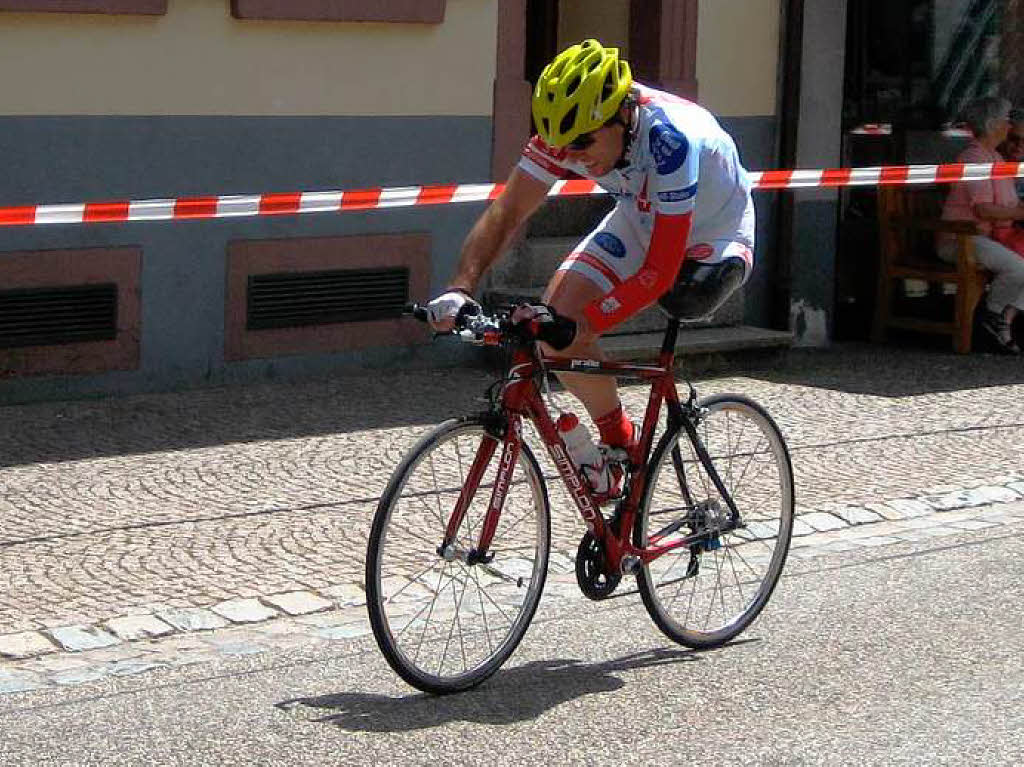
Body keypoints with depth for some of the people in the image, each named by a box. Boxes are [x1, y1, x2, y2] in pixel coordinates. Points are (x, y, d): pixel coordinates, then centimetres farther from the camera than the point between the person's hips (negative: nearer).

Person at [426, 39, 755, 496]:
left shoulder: (668, 137, -40)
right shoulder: (570, 128, -23)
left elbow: (659, 270, -39)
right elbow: (506, 211, -21)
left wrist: (580, 324, -47)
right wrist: (459, 290, -36)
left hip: (711, 240, -5)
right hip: (640, 223, 6)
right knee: (557, 312, -15)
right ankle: (618, 439, 5)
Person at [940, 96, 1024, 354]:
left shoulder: (995, 158, 19)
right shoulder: (973, 158, -14)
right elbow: (984, 210, -21)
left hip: (989, 237, 10)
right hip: (960, 239, -10)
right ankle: (993, 314, -4)